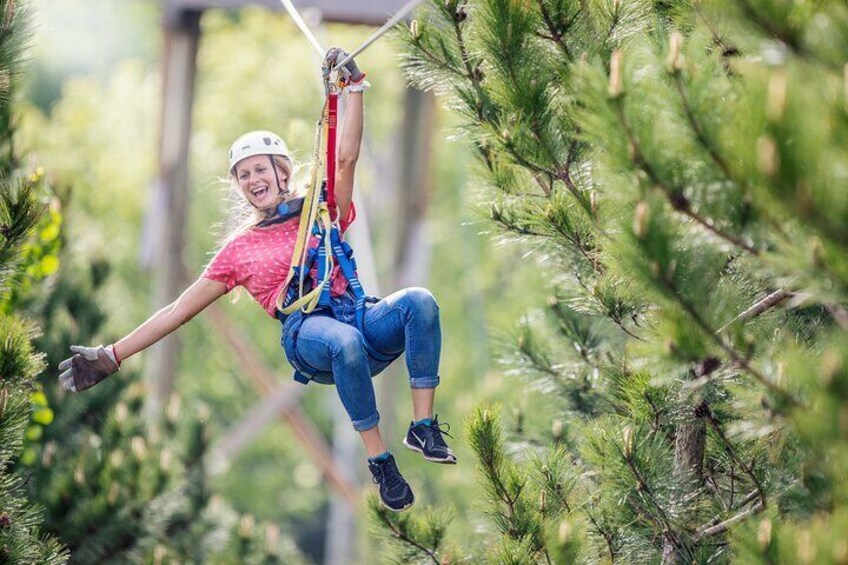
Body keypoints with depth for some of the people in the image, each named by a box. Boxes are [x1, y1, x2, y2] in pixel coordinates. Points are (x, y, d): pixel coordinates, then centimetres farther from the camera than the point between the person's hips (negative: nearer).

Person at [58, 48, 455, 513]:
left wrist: (354, 87, -6)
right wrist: (110, 357, 12)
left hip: (358, 321, 2)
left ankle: (424, 427, -29)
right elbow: (180, 310, 18)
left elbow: (347, 158, 5)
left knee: (419, 301, -31)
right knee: (345, 341, -40)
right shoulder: (239, 250, 19)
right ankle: (379, 461, -33)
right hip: (305, 332, -2)